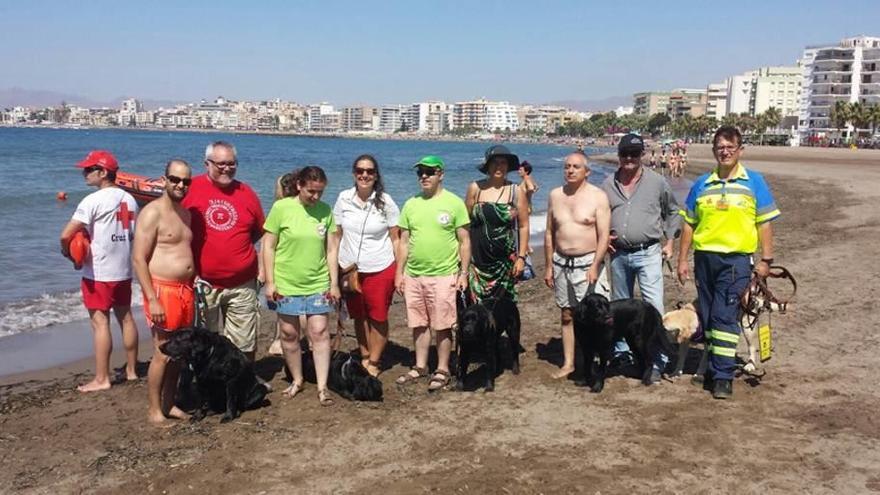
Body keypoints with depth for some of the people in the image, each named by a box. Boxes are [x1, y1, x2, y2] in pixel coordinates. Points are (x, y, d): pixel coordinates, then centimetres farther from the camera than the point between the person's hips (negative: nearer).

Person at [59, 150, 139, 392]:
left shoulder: (93, 200, -15)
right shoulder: (129, 199, 7)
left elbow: (66, 235, -18)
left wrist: (67, 252, 0)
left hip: (98, 272, -7)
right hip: (123, 270, 7)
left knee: (100, 322, -2)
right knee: (126, 318, 15)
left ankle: (101, 379, 3)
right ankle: (131, 370, 26)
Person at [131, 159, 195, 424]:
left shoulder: (185, 213, 14)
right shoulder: (152, 213, -10)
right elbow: (138, 259, -15)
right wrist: (152, 300, -20)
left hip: (186, 290, 8)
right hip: (162, 290, -7)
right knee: (162, 353, -4)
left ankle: (169, 404, 24)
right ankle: (154, 411, 8)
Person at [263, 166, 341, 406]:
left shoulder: (325, 210, -1)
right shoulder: (281, 207, -8)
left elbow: (332, 249, 4)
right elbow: (268, 246, -4)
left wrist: (334, 283, 2)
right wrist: (270, 282, -7)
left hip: (318, 284, 1)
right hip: (286, 284, -1)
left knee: (319, 332, -2)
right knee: (289, 333, 8)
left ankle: (322, 387, 4)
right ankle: (297, 380, 26)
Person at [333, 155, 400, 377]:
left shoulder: (386, 202, -5)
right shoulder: (344, 198, -1)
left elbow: (396, 239, -2)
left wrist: (400, 272, -6)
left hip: (381, 270, -2)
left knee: (378, 317, 4)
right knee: (359, 317, 13)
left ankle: (374, 362, 19)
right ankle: (364, 357, 28)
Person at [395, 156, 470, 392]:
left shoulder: (454, 203, -4)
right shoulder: (411, 204, 8)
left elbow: (464, 241, -3)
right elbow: (404, 241, 11)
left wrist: (464, 273, -8)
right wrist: (399, 272, 7)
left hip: (443, 276, -4)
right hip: (413, 275, 4)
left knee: (442, 326, 3)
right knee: (419, 324, 13)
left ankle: (442, 371, 15)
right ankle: (420, 367, 26)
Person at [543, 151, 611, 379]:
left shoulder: (598, 196, -6)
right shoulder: (555, 195, 7)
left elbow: (604, 236, -10)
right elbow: (549, 233, 11)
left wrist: (594, 266, -19)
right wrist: (548, 266, 9)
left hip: (587, 263, -4)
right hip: (561, 263, 4)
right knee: (566, 314, 11)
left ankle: (592, 363, 5)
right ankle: (568, 363, 20)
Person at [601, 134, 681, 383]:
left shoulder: (657, 182, 0)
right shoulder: (608, 184, 6)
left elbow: (673, 212, 11)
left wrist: (669, 242, 5)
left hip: (648, 253, -3)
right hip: (618, 254, 4)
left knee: (653, 307, -10)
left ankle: (657, 361, -4)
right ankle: (622, 353, 29)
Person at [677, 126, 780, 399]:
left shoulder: (754, 182, 3)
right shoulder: (702, 184, 10)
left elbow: (764, 223, 2)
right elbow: (689, 224, 12)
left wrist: (765, 260, -4)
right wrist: (682, 259, 8)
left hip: (736, 259, -4)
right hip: (704, 257, 4)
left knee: (725, 317, -9)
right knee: (707, 317, 10)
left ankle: (723, 376, -5)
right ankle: (713, 366, 24)